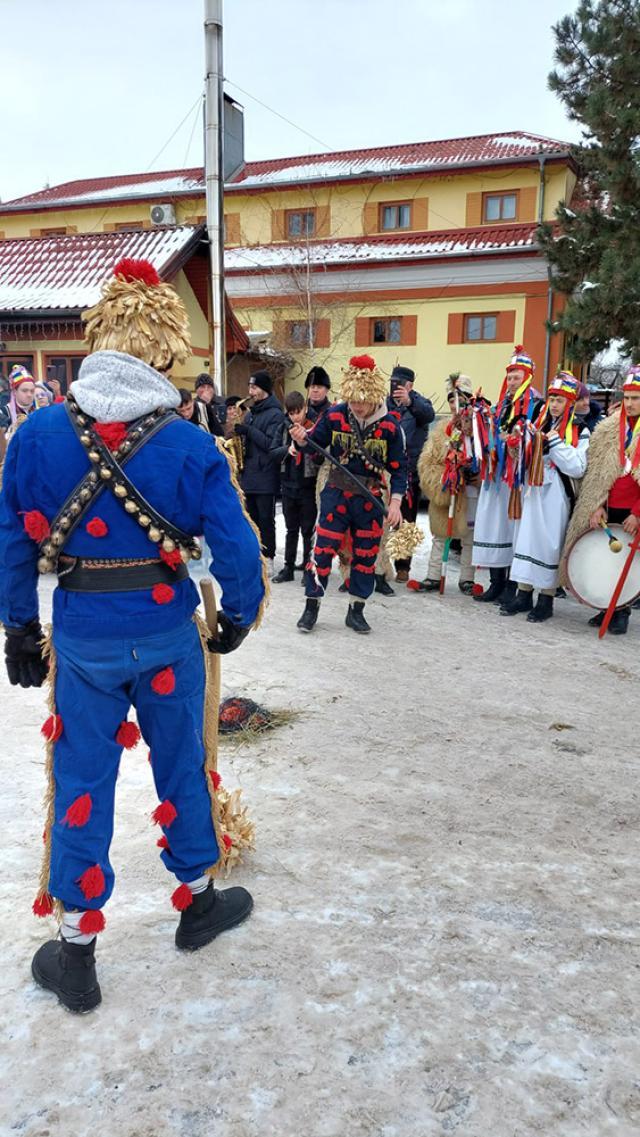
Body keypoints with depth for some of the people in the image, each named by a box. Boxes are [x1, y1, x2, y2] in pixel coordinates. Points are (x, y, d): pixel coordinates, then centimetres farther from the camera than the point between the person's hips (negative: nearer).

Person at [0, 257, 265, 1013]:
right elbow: (236, 547, -12)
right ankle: (197, 901, 40)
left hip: (81, 638, 1)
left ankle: (76, 953, 27)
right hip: (167, 635, -1)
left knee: (80, 783, 14)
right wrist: (236, 619, 6)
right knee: (181, 767, 19)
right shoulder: (190, 446, -14)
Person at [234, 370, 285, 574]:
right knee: (252, 519, 12)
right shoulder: (250, 413, 17)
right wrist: (240, 435, 4)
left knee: (266, 520, -1)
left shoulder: (275, 414, -7)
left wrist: (249, 431, -18)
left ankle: (268, 559, 6)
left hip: (265, 477, -7)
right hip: (248, 475, 7)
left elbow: (272, 444, -17)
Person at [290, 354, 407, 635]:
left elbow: (399, 467, -3)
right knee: (323, 549, -2)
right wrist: (302, 440, -19)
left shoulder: (389, 425, -8)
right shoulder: (335, 415, -7)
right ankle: (311, 606, 12)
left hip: (370, 498, 1)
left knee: (365, 555, 9)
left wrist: (395, 502, -11)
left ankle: (356, 610, 23)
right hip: (336, 493, -1)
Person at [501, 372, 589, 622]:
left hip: (557, 496, -5)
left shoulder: (580, 431, -2)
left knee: (550, 544, -2)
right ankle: (523, 594, 13)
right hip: (534, 492, 5)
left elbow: (577, 469, -13)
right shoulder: (539, 425, 13)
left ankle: (546, 600, 7)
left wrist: (555, 443, -14)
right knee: (526, 539, 5)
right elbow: (526, 459, 20)